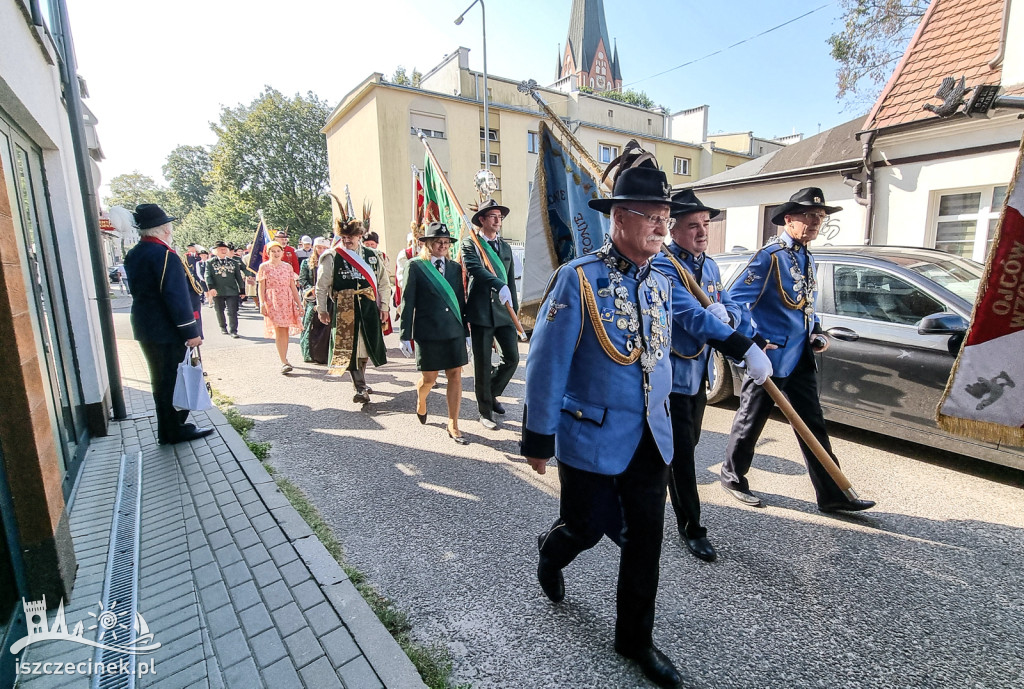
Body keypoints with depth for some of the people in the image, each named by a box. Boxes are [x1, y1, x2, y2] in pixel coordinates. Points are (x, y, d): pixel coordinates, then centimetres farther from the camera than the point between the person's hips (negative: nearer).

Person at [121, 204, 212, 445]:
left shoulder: (133, 255, 10)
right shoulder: (165, 255, -18)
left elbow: (138, 291, 18)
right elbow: (177, 297, -23)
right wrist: (190, 332, -21)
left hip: (145, 329, 9)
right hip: (168, 331, -9)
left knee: (161, 380, 17)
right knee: (177, 379, 2)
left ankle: (167, 430, 26)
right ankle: (177, 430, 11)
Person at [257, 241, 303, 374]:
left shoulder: (288, 266, 11)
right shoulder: (264, 267, 5)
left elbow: (293, 287, 12)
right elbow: (261, 288, 2)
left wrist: (299, 303, 8)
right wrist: (262, 304, -7)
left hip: (287, 301, 3)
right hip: (272, 302, -3)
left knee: (285, 331, 4)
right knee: (278, 331, -9)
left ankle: (284, 359, 18)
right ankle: (284, 362, -11)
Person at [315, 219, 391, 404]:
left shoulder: (372, 255, 7)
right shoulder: (331, 257, 0)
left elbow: (383, 283, 10)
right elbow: (321, 286, 4)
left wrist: (384, 307, 5)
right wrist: (322, 309, 1)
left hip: (369, 308, 3)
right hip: (344, 309, -3)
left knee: (365, 346, 11)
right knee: (351, 348, -4)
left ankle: (360, 382, 30)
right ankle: (361, 388, 3)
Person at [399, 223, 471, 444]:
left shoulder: (455, 267, 9)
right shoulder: (416, 267, -1)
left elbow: (461, 301, 11)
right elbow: (407, 303, -3)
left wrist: (466, 332, 10)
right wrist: (405, 336, -6)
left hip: (454, 331, 3)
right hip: (428, 332, -3)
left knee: (455, 376, 2)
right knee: (429, 378, 5)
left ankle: (453, 425, 14)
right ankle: (421, 401, 41)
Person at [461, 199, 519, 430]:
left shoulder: (506, 247, 17)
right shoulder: (470, 244, -1)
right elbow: (474, 268, -21)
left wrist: (515, 310, 13)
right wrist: (499, 285, -33)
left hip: (504, 311, 5)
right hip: (481, 311, -5)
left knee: (512, 358, 4)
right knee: (482, 365, 2)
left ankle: (491, 392, 31)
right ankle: (485, 413, 17)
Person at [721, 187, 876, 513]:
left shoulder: (808, 259, 14)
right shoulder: (770, 255, -13)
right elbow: (738, 299, -18)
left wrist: (817, 333, 10)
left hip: (800, 356, 8)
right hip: (770, 356, -8)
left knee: (813, 425, 11)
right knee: (751, 420, 6)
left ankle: (831, 494, 20)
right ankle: (733, 477, 24)